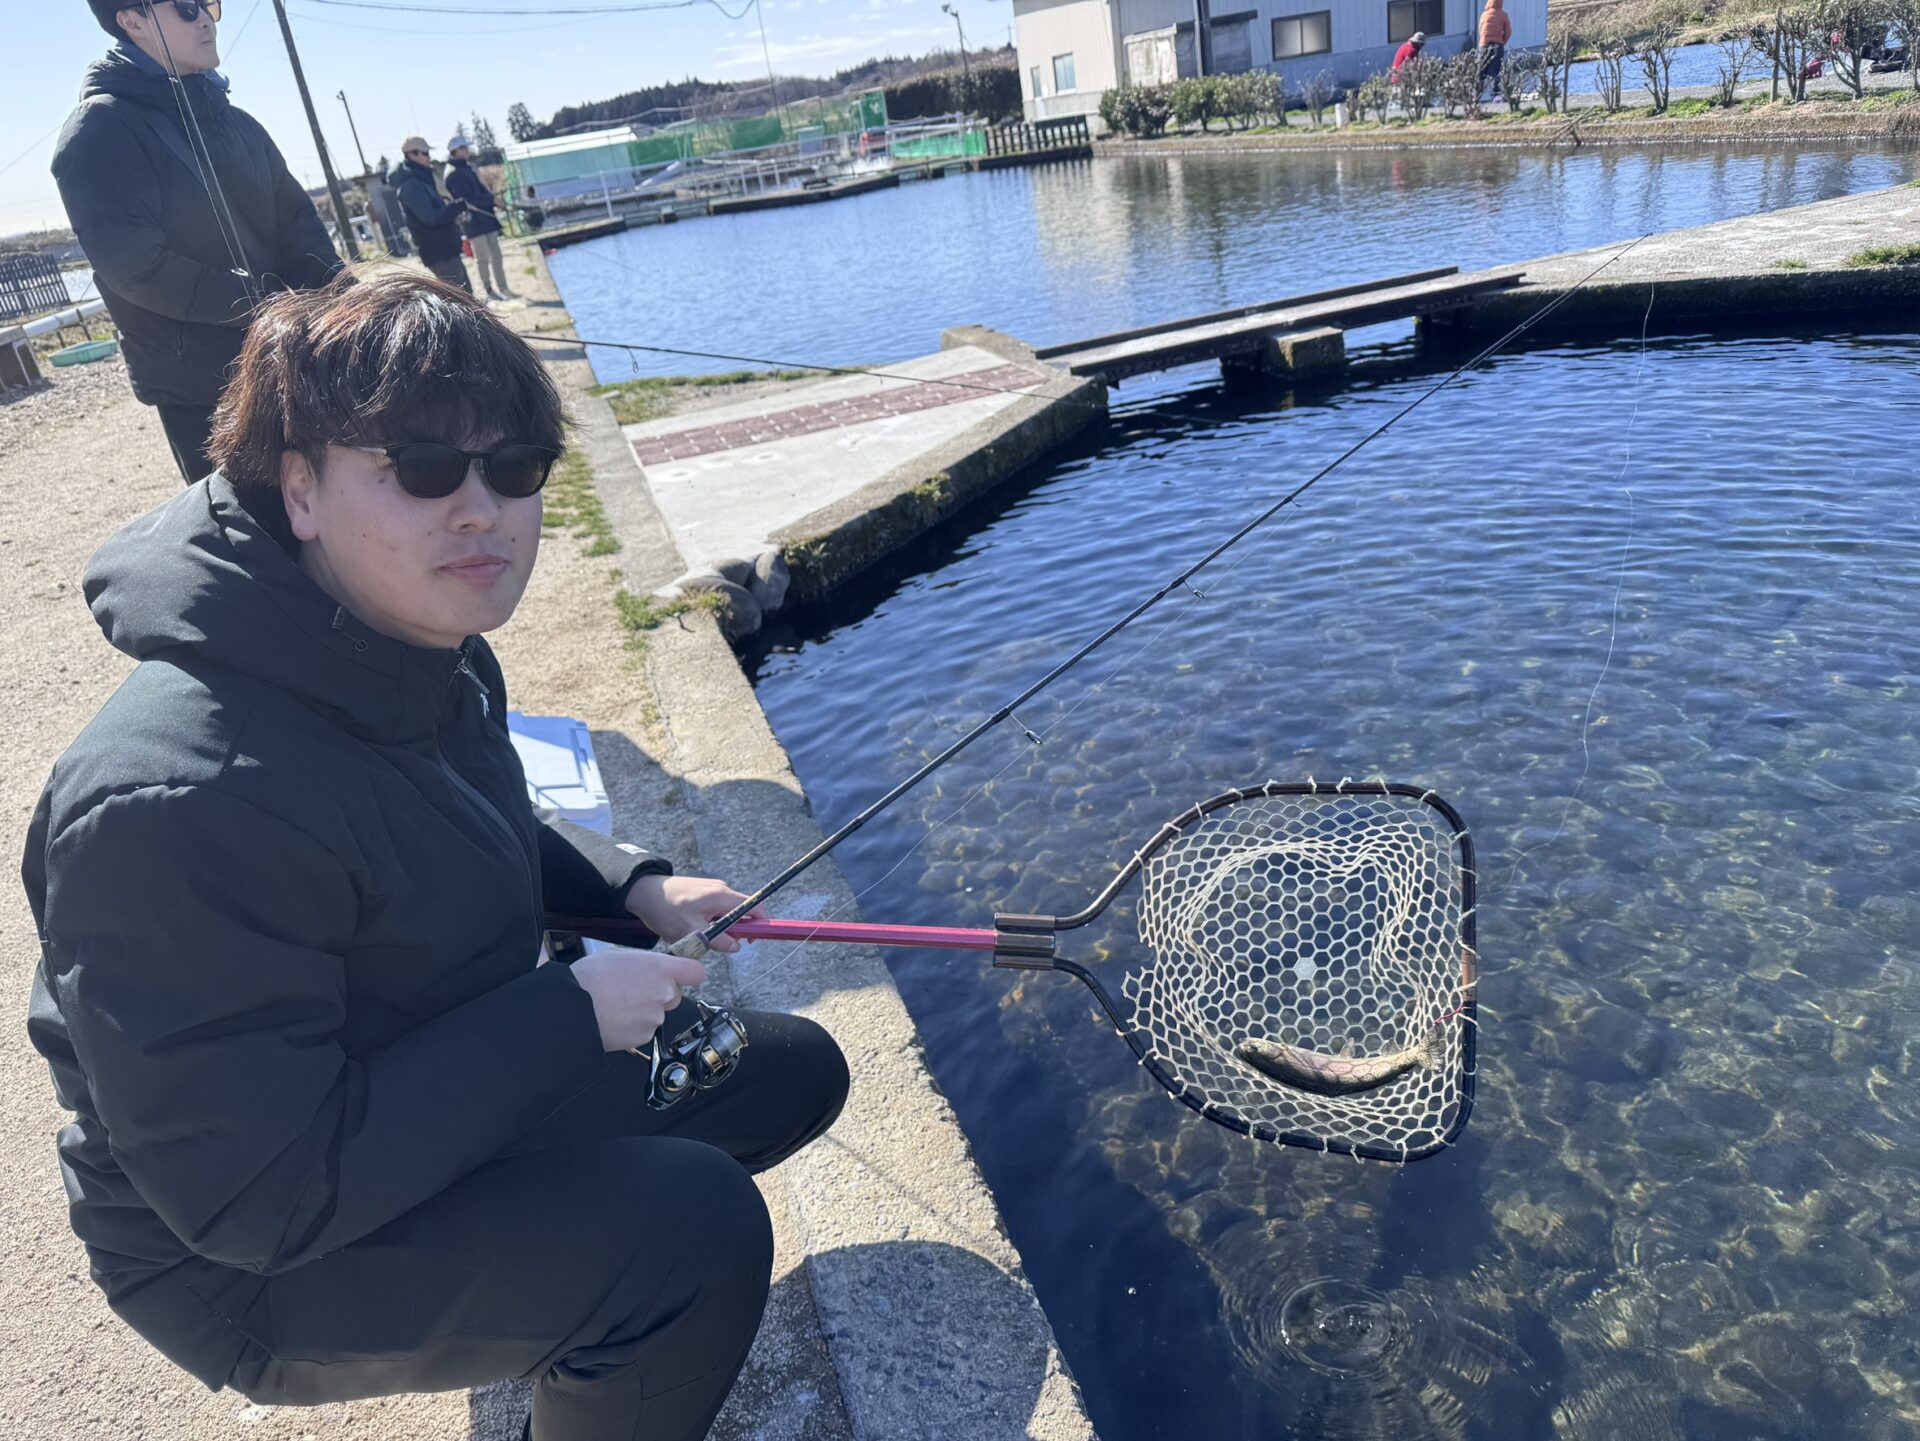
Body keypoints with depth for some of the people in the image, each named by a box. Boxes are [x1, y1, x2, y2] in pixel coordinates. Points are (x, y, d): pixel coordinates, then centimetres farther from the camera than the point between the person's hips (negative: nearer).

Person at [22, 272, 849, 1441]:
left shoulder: (427, 655, -5)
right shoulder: (174, 806, -34)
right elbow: (261, 1196, -30)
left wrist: (632, 886, -5)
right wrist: (570, 1014, -27)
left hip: (466, 1086, 9)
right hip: (258, 1267, -8)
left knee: (794, 1070, 10)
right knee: (694, 1224, -29)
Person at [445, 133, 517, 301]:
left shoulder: (466, 168, 14)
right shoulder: (454, 173, -14)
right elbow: (469, 199, -20)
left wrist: (492, 200, 1)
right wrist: (493, 199, -16)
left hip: (485, 217, 9)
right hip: (474, 221, -9)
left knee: (495, 255, 10)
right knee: (483, 257, -2)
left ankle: (502, 288, 15)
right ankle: (490, 291, 4)